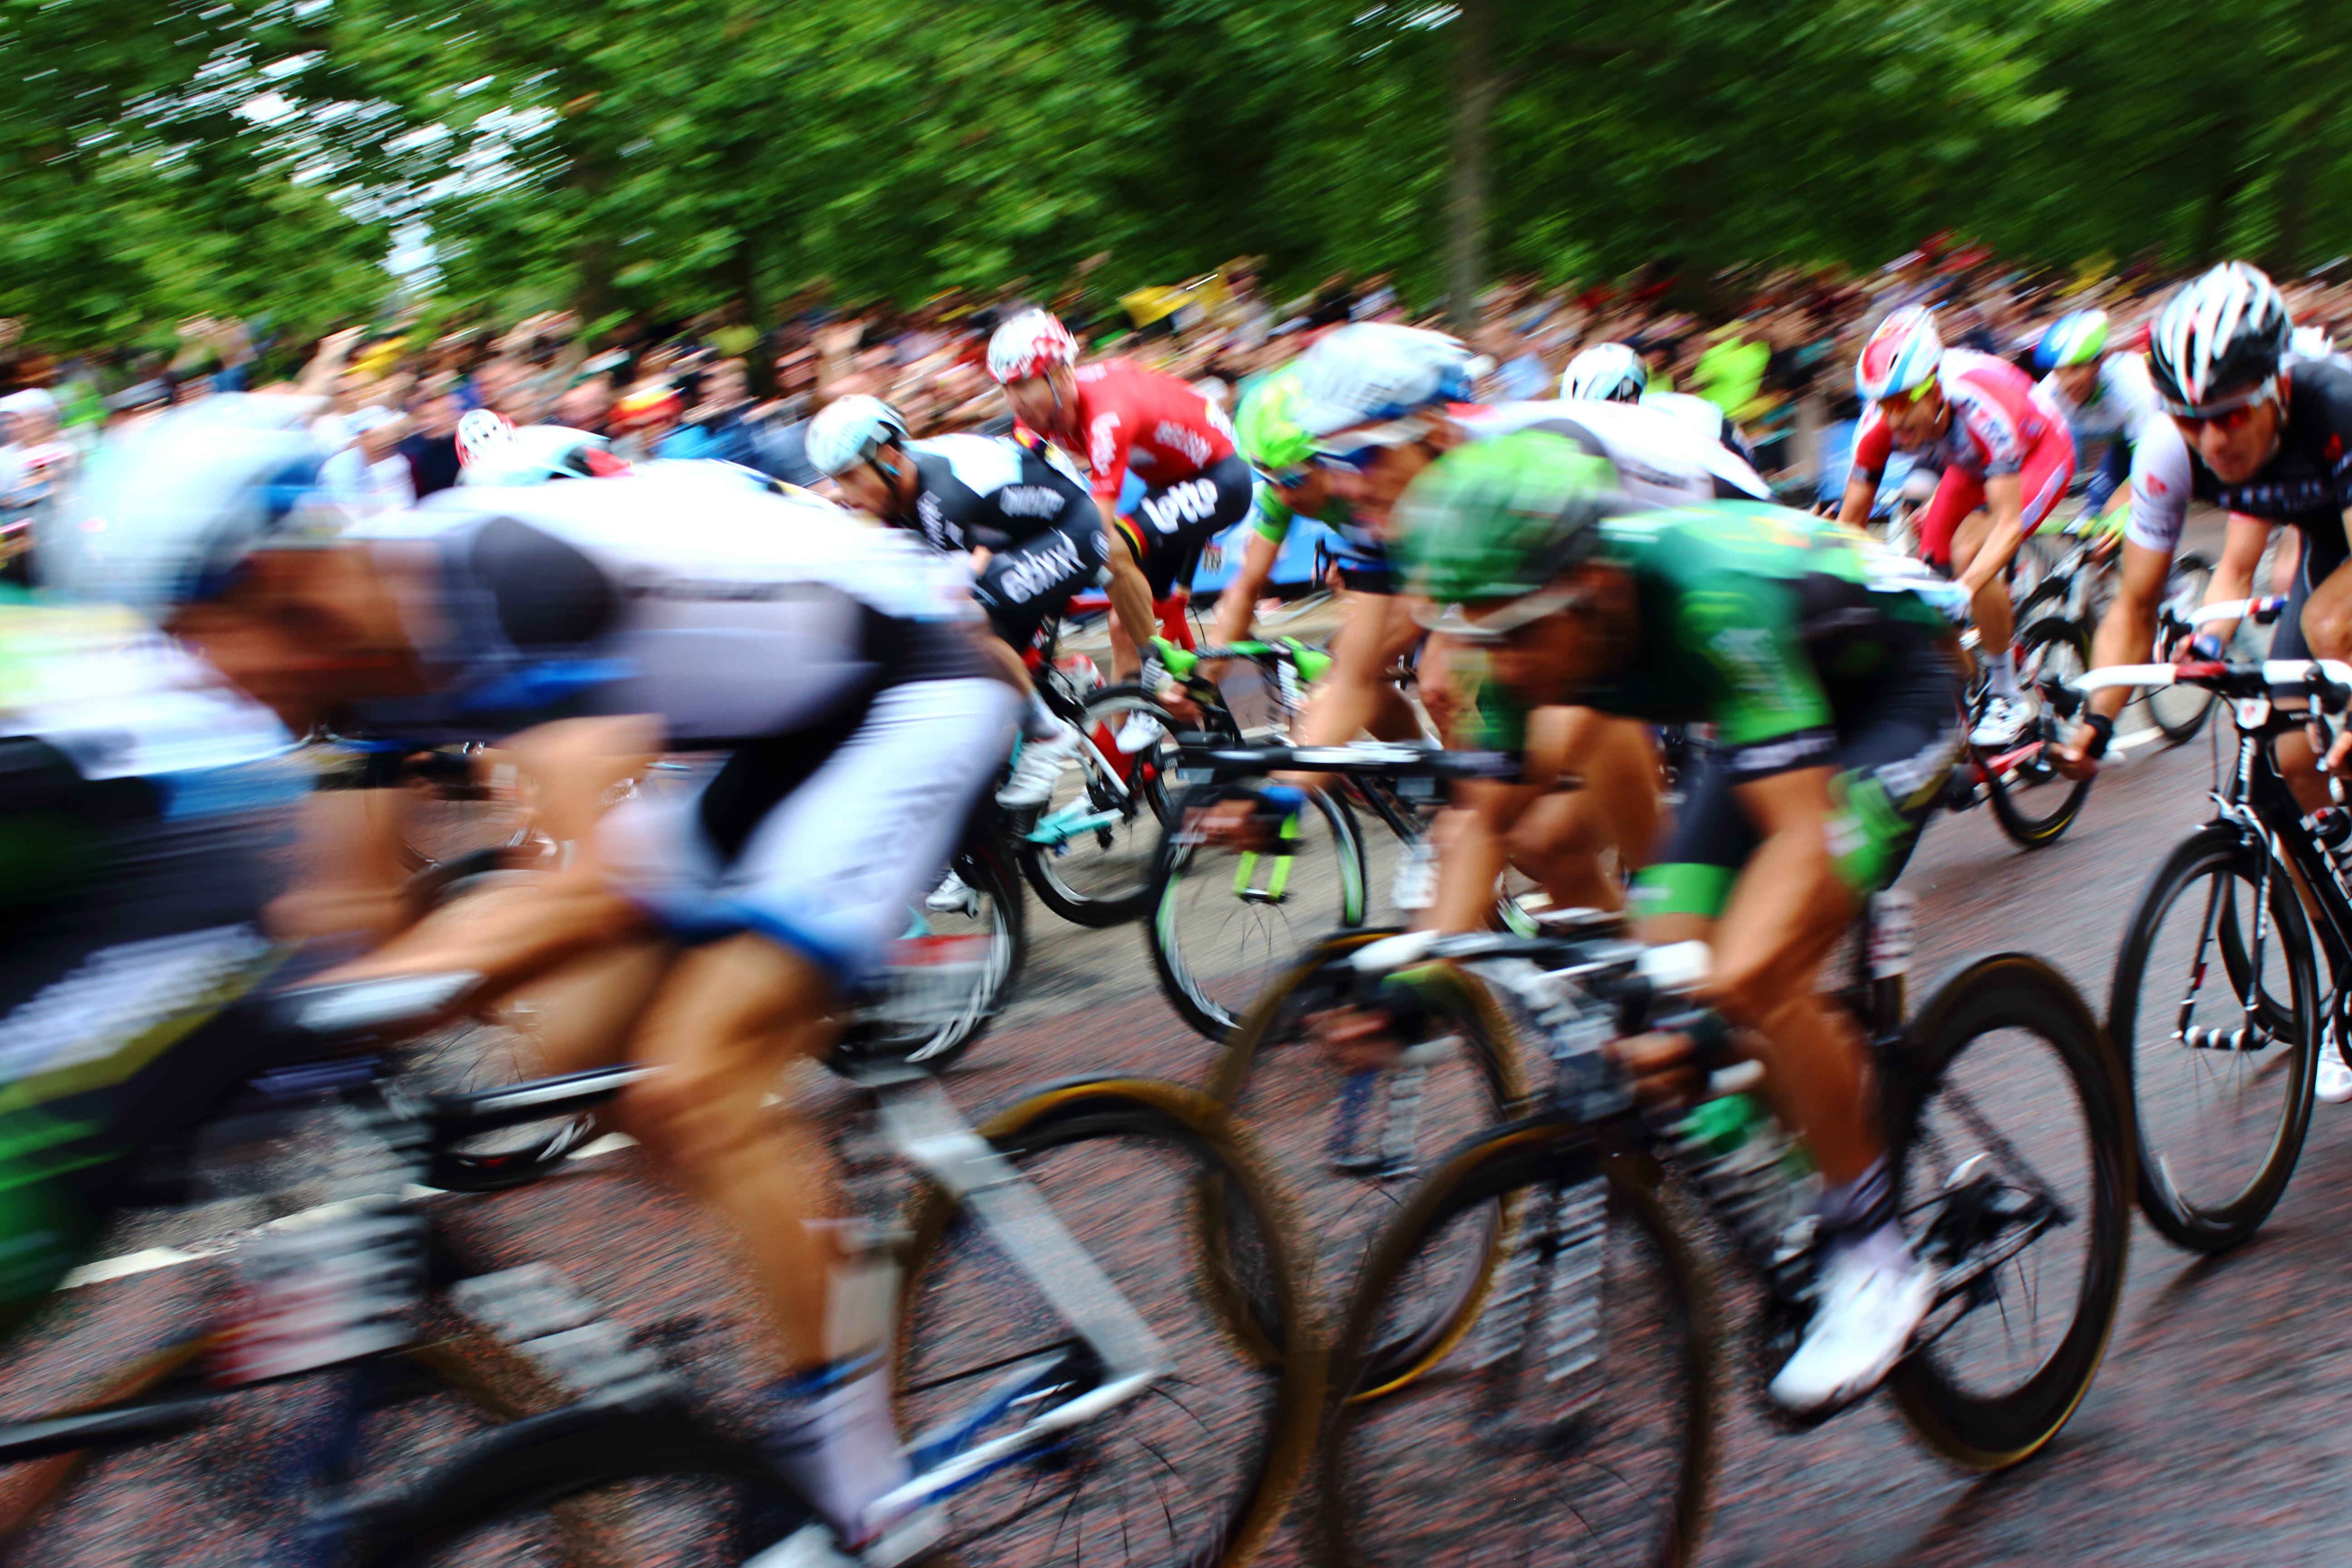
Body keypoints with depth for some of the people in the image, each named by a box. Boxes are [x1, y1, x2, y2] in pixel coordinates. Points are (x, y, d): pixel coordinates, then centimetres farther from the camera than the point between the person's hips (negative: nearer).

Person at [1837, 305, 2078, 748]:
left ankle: (2010, 699, -11)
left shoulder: (1980, 404, -42)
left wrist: (1960, 594, -56)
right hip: (1972, 463, 6)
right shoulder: (1881, 420, -27)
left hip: (2041, 451, -6)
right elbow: (1850, 523, -18)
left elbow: (2009, 525, -43)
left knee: (1969, 553, -27)